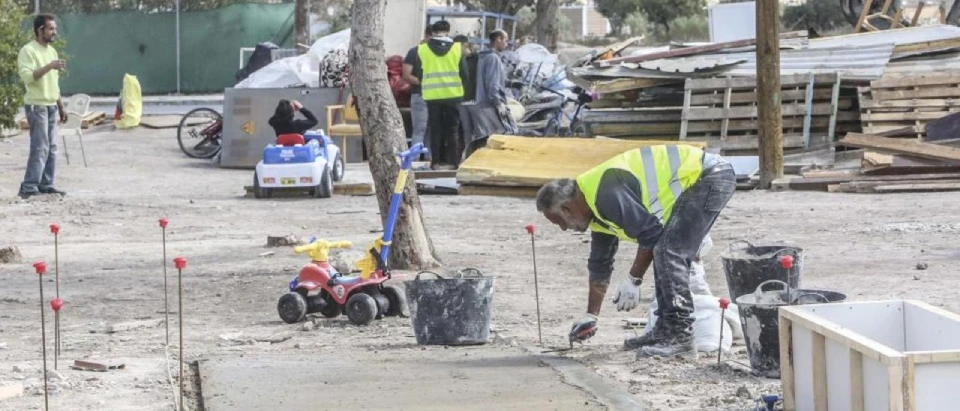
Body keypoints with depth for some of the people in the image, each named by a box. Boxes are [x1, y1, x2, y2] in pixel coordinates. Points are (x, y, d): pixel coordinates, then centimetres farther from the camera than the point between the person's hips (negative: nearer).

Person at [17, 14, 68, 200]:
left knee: (51, 148, 7)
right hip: (37, 106, -8)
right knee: (40, 148, -12)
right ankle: (29, 188, -12)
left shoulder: (51, 51, 16)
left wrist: (61, 107, 20)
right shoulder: (28, 51, -11)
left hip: (51, 106, 8)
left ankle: (46, 185, 12)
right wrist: (49, 66, -28)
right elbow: (27, 76, -23)